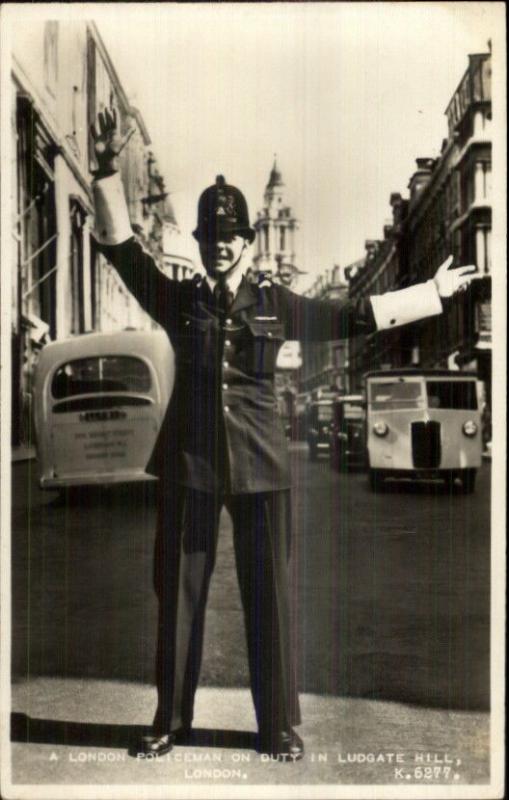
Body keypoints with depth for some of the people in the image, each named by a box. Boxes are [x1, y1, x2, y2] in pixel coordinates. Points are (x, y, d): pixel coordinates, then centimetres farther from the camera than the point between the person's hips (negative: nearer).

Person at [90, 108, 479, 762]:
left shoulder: (276, 304, 7)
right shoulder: (179, 301, 6)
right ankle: (170, 722, 21)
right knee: (178, 594, 6)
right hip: (188, 465, 0)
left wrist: (434, 291, 15)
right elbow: (119, 245, 0)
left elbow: (355, 316, 12)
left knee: (268, 597, 3)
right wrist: (108, 170, -10)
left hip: (260, 465, 0)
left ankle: (279, 727, 16)